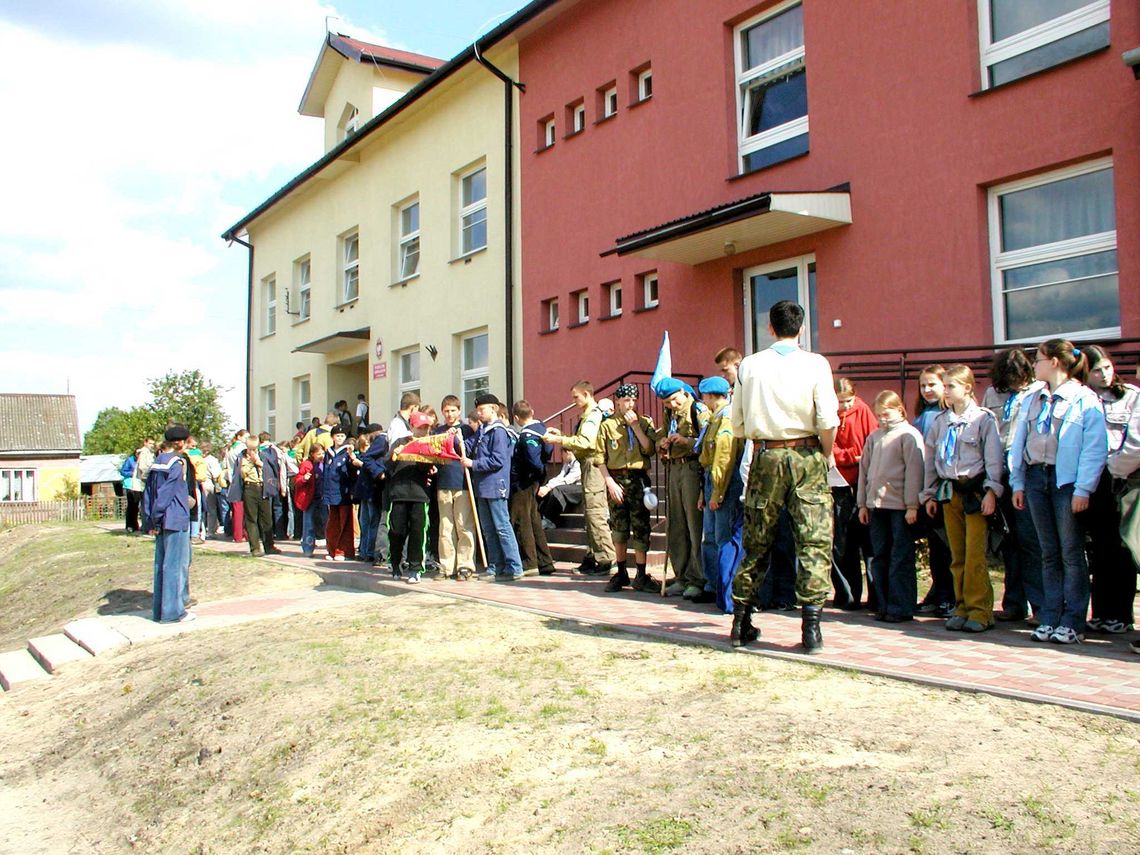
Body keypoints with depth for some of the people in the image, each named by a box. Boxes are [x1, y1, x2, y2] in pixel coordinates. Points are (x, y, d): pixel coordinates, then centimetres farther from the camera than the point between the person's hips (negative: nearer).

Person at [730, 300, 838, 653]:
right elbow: (828, 421, -12)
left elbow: (737, 424, 4)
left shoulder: (749, 365, 3)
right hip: (807, 456, -2)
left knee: (756, 542, 11)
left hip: (765, 456, 3)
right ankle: (811, 626, -1)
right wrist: (827, 454, 5)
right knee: (814, 541, 2)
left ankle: (741, 623, 17)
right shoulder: (815, 364, -4)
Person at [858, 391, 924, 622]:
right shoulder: (873, 437, 15)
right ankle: (883, 605, 15)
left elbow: (914, 471, -8)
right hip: (876, 505, 6)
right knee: (880, 557, 9)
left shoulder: (908, 435, -3)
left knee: (901, 559, -2)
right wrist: (862, 503, 14)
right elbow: (864, 469, 17)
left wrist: (912, 505, -12)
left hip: (900, 506, -6)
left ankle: (901, 608, 3)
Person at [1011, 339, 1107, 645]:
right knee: (1049, 553, 9)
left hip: (1067, 480, -5)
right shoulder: (1033, 399, 13)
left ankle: (1072, 622, 7)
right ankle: (1049, 618, 14)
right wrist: (1018, 482, 8)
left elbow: (1095, 448, -9)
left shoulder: (1085, 399, -5)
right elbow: (1019, 441, 13)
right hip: (1036, 477, 5)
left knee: (1071, 553, 0)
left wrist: (1084, 489, -14)